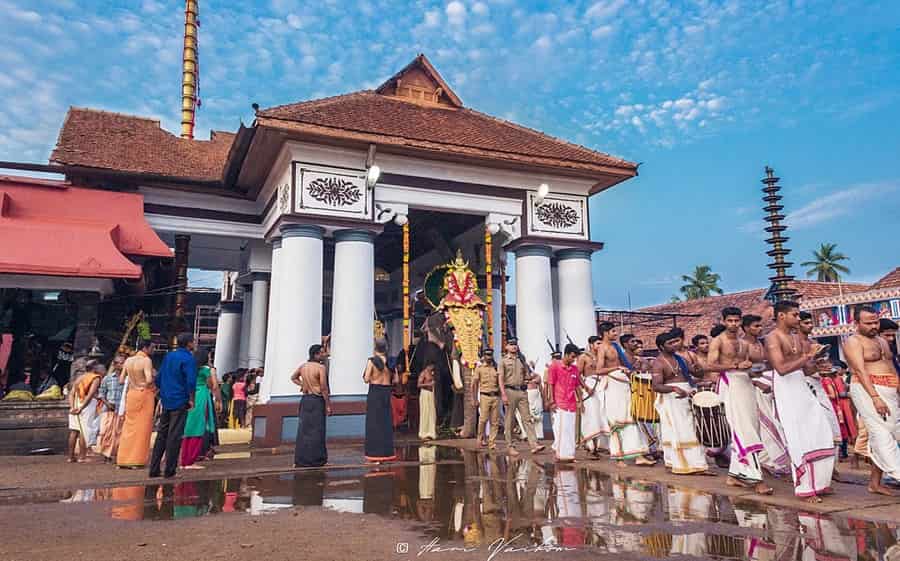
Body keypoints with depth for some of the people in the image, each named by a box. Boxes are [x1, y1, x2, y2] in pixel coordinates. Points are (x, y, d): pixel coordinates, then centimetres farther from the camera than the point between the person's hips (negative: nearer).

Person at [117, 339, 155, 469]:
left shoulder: (128, 360, 6)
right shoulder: (146, 360, -13)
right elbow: (149, 380, -23)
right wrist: (155, 383, -4)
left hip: (131, 394, 6)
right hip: (145, 394, -6)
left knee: (129, 426, 13)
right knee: (142, 427, 2)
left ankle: (123, 459, 17)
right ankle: (136, 460, 4)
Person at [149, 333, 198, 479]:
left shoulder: (168, 356, 12)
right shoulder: (189, 359, -11)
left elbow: (158, 378, 15)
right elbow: (191, 381, -20)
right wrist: (191, 399, -10)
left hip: (166, 401, 7)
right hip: (180, 402, -7)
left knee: (161, 435, 12)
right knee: (174, 436, -2)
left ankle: (154, 469, 14)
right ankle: (169, 471, 2)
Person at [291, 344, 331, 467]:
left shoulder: (303, 366, 7)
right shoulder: (321, 367, -14)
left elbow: (293, 378, 24)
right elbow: (324, 388, -14)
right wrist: (328, 405, -8)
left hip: (305, 399, 7)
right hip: (317, 400, -7)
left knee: (303, 429, 11)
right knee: (316, 430, 0)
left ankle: (300, 460, 16)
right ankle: (314, 459, 3)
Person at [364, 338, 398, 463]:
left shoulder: (371, 360, -9)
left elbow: (366, 379, -14)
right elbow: (395, 380, 2)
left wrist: (368, 378, 7)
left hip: (374, 392, -4)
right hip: (387, 392, 4)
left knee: (374, 422, 3)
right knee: (387, 422, 12)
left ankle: (375, 453, 2)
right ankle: (387, 452, 17)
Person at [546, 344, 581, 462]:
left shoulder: (575, 368, 11)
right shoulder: (555, 367, -4)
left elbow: (577, 386, 16)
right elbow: (550, 384, -4)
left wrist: (579, 401, 10)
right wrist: (552, 402, -8)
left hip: (571, 404, 5)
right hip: (559, 404, -5)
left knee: (571, 430, 7)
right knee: (560, 428, -5)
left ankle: (569, 454, 14)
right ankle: (558, 453, 4)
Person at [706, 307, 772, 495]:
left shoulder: (744, 342, 18)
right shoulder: (718, 341, -1)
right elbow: (710, 365, -12)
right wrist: (735, 366, -18)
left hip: (746, 384, 7)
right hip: (730, 383, -7)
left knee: (747, 429, 7)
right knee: (744, 430, -14)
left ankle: (735, 475, 15)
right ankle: (756, 478, -16)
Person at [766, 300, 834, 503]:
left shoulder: (797, 338, 16)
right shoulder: (773, 338, -10)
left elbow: (803, 367, 19)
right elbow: (781, 368, -23)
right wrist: (808, 356, -19)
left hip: (803, 387, 8)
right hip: (786, 389, -8)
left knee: (820, 434, 8)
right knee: (799, 439, -5)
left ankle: (818, 482, 21)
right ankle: (805, 488, 4)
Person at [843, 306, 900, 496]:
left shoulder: (882, 341, 21)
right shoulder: (853, 341, -5)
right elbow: (860, 371, -15)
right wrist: (875, 397, -23)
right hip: (867, 390, -7)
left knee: (882, 436, 5)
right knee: (882, 433, -13)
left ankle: (875, 482, 10)